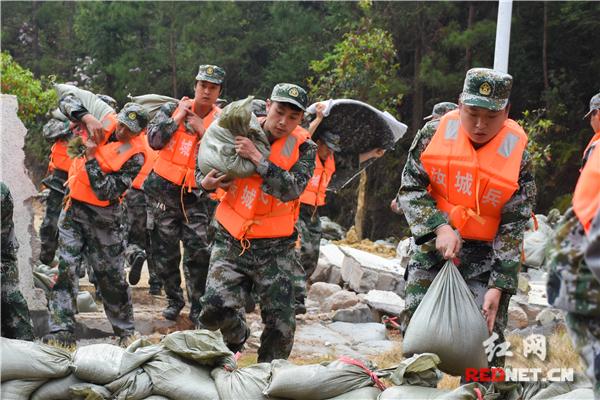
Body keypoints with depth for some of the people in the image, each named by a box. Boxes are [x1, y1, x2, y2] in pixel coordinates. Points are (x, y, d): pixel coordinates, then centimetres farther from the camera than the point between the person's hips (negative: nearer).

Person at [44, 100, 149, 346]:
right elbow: (67, 101, -1)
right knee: (63, 268, -7)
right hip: (74, 207, 4)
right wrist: (87, 118, -19)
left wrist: (91, 157, -24)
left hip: (104, 216, -4)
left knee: (111, 275, 4)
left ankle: (126, 331, 20)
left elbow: (106, 192, -22)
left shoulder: (134, 156, -15)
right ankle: (61, 332, -8)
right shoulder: (105, 122, -2)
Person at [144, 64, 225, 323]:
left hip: (196, 195, -1)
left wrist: (203, 129, -15)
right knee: (165, 251, 7)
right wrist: (178, 117, -10)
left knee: (199, 251, -8)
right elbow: (154, 140, -12)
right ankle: (174, 299, 23)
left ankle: (198, 305, 4)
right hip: (164, 189, 1)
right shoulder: (172, 110, 1)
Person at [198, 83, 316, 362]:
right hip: (231, 241, 1)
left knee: (280, 323, -4)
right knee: (215, 310, -13)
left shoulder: (303, 148, -3)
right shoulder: (241, 132, 1)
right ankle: (237, 335, 22)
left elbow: (291, 189, -21)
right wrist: (205, 182, -7)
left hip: (275, 248, -1)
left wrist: (257, 158, -26)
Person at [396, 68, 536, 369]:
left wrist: (499, 285, -17)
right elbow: (410, 189, -2)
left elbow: (513, 227, -11)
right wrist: (440, 228, -18)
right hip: (434, 243, 2)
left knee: (486, 330, -7)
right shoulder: (434, 135, -8)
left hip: (487, 251, -2)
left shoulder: (517, 154, -13)